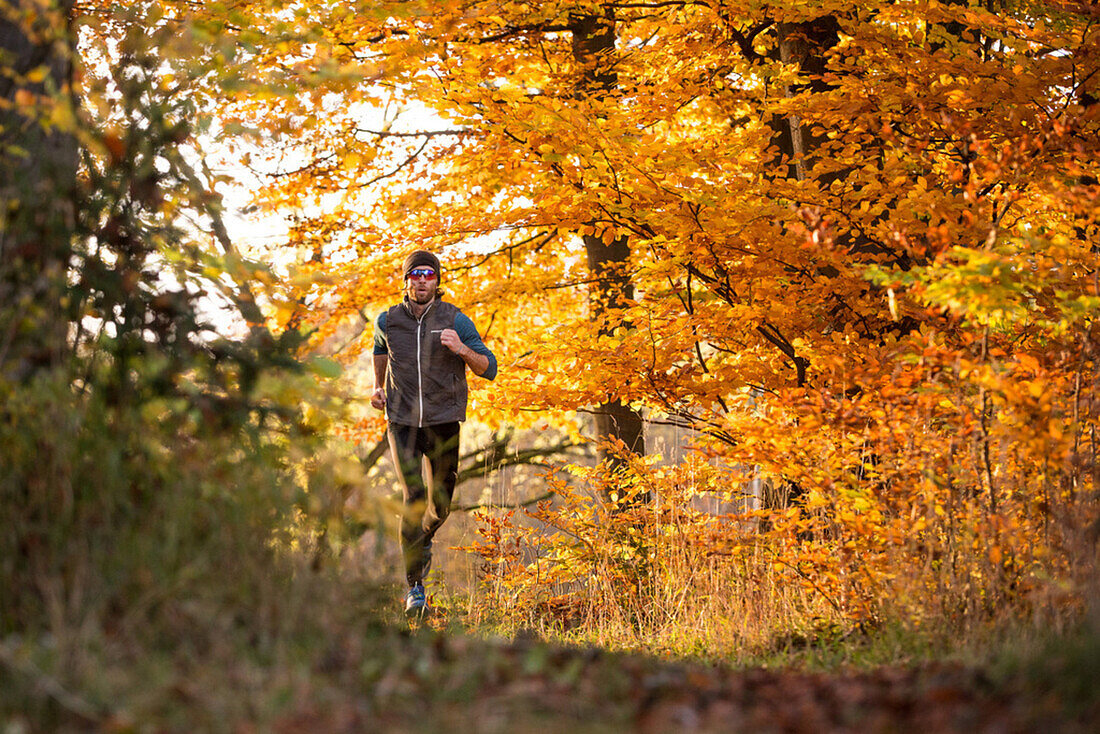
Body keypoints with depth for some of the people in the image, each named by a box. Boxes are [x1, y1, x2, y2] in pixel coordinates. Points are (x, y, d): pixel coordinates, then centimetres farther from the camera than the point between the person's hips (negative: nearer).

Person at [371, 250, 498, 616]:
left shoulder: (455, 321, -5)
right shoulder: (388, 321, 0)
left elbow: (489, 368, -5)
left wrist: (462, 349, -23)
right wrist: (378, 388, 11)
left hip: (444, 423, 1)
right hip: (402, 423, -1)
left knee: (440, 505, 10)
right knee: (413, 499, -16)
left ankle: (424, 539, 47)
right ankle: (414, 588, -10)